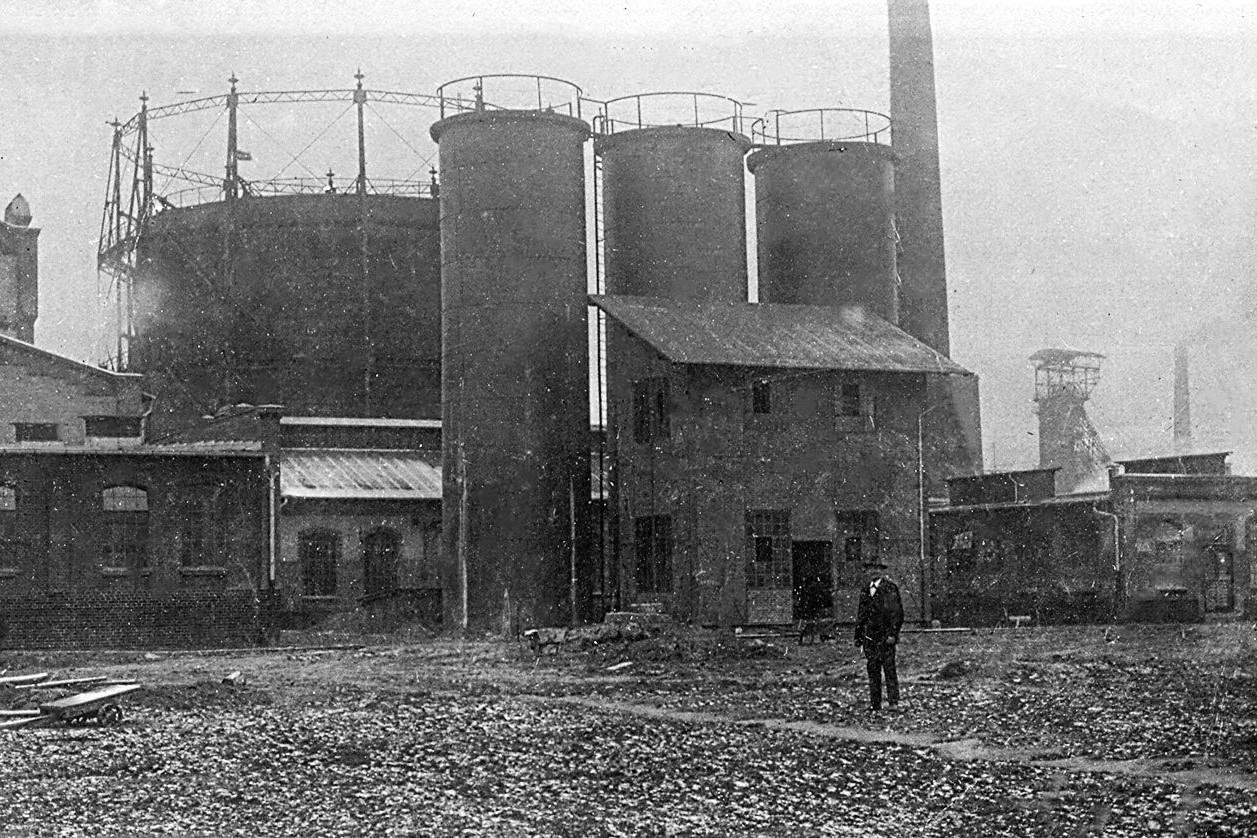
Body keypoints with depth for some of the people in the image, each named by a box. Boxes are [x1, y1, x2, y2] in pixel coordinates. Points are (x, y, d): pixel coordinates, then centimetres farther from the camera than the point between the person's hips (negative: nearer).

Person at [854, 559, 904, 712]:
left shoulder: (889, 588, -3)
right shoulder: (865, 590, 17)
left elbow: (897, 612, -8)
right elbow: (861, 615, 21)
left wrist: (893, 634, -15)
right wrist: (858, 636, 17)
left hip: (885, 636, -6)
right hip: (869, 636, 6)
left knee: (889, 669, -6)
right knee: (872, 670, 5)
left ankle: (893, 702, -2)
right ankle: (874, 704, 8)